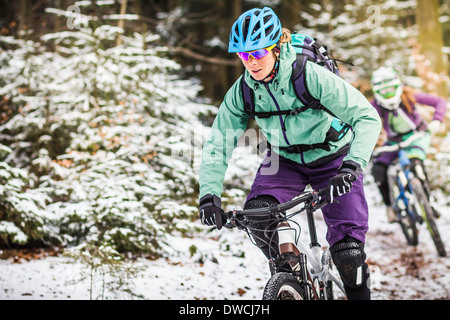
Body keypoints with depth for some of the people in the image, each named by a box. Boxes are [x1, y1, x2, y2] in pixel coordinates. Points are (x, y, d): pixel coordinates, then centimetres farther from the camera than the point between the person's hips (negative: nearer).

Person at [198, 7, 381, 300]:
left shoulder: (312, 76, -29)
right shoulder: (241, 92, -16)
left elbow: (367, 117, -30)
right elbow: (217, 144, -11)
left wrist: (353, 164, -45)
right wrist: (209, 193, -25)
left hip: (332, 159, -3)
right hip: (286, 160, 3)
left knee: (347, 251, -14)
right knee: (256, 213, -24)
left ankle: (359, 294, 16)